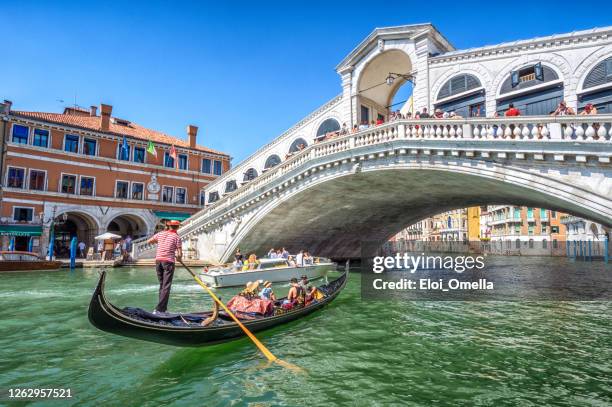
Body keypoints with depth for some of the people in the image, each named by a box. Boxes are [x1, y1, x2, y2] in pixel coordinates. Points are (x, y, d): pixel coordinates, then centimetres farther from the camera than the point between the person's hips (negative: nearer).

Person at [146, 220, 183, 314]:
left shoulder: (160, 234, 10)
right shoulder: (176, 237, -3)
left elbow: (148, 241, 23)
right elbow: (180, 254, -6)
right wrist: (178, 258, 15)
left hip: (158, 261, 5)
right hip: (168, 262, -5)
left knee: (162, 285, 15)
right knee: (166, 286, -3)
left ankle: (163, 308, 19)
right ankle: (159, 309, -10)